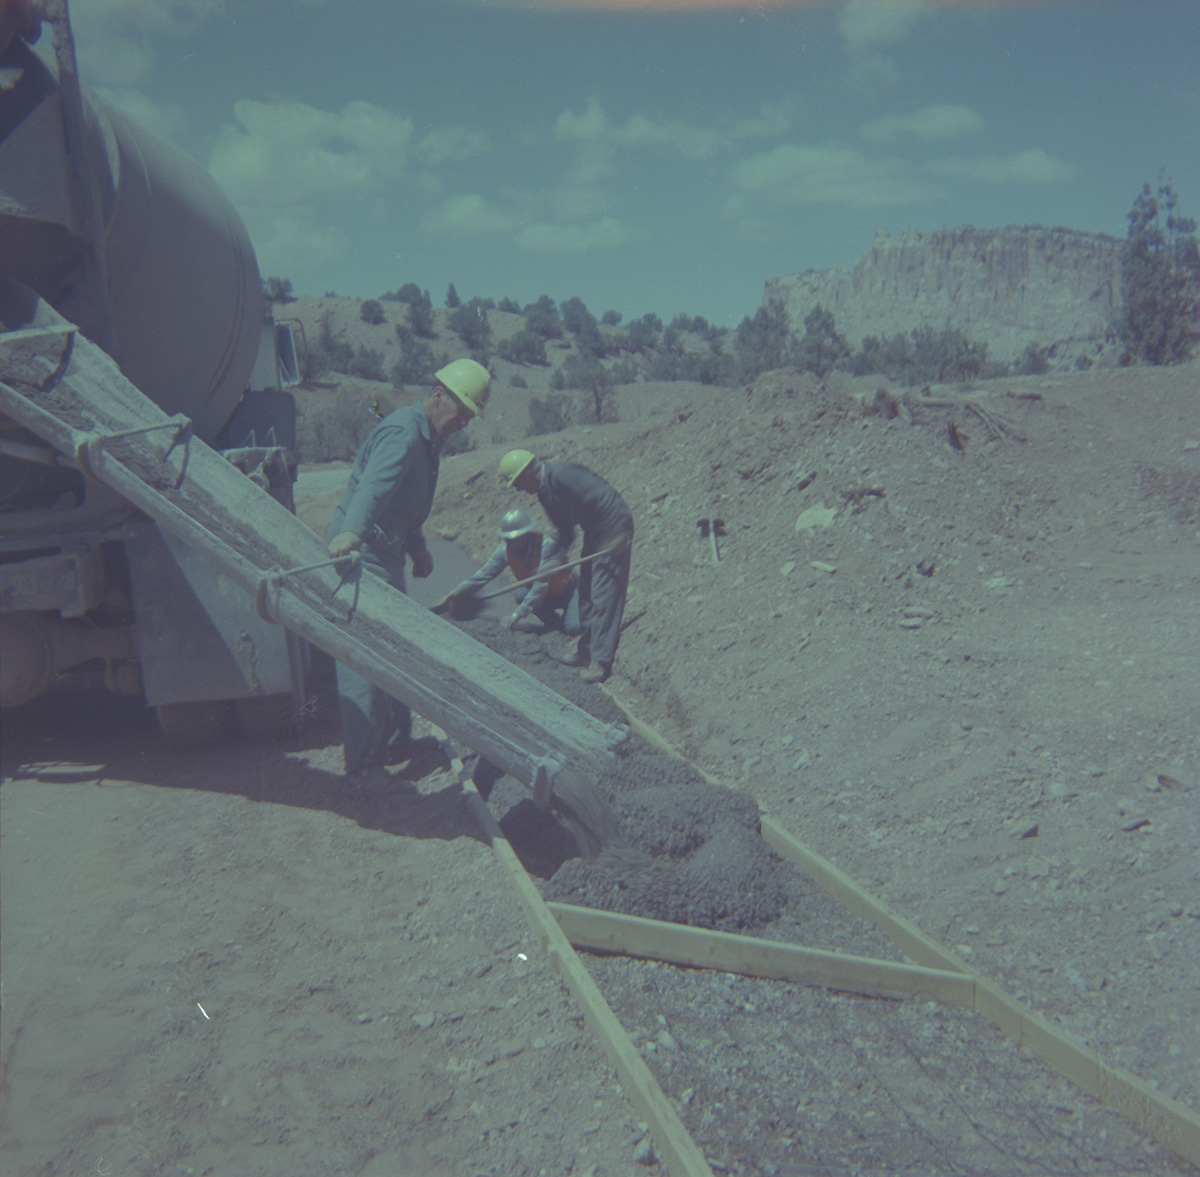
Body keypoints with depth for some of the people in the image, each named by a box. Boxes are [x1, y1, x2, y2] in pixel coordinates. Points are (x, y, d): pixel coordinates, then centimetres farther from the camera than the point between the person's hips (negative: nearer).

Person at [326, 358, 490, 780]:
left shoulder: (427, 439, 15)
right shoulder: (402, 433, -19)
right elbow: (375, 483, -39)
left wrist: (417, 548, 34)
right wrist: (351, 531, -55)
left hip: (386, 552, 11)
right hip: (359, 554, -11)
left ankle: (395, 742, 32)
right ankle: (362, 766, -1)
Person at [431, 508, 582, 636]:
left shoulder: (548, 545, -33)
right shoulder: (506, 550, -15)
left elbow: (541, 583, -38)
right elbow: (481, 576, -11)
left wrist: (519, 613, -41)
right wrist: (451, 596, -16)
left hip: (568, 591, -5)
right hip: (547, 596, 5)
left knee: (574, 629, -31)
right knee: (522, 594, -29)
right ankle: (552, 620, -3)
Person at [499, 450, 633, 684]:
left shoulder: (562, 474, -23)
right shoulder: (545, 493, 9)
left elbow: (599, 498, -22)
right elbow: (565, 527, 17)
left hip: (613, 531, -10)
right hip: (594, 533, 10)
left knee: (603, 598, -7)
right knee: (586, 595, 15)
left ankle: (601, 661, -2)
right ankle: (587, 651, 27)